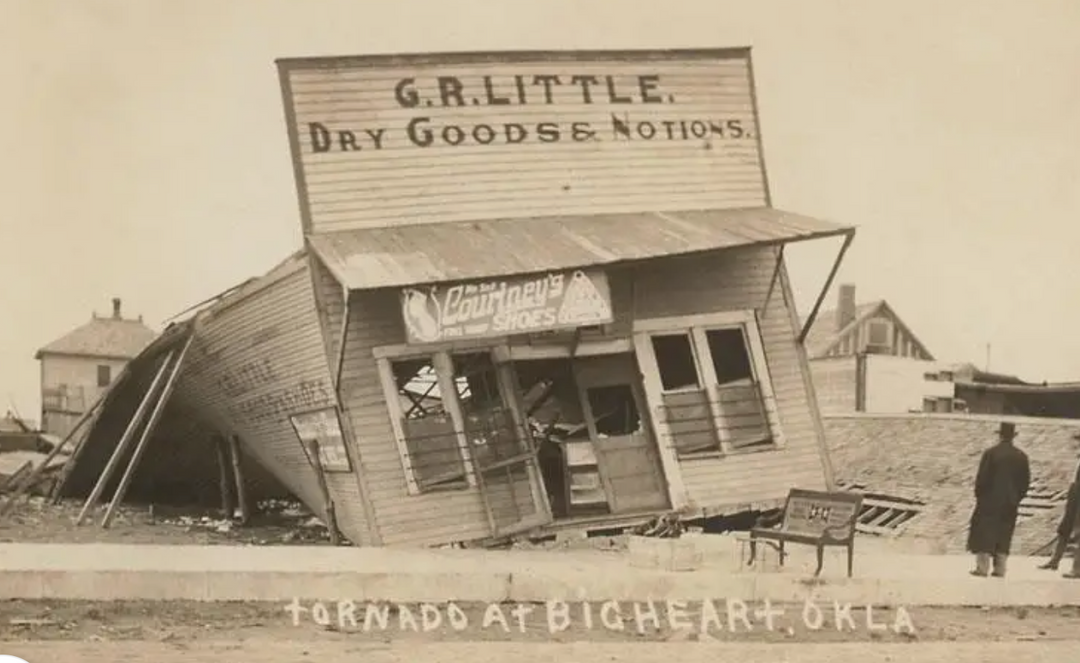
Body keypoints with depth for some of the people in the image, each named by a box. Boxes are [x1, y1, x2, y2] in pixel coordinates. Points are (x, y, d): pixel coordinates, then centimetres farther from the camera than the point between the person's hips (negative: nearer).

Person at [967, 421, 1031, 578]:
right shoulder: (1021, 456, 3)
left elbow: (982, 477, -10)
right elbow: (1026, 482, 6)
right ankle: (1000, 569, 7)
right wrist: (1016, 498, 14)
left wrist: (979, 495, 2)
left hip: (990, 500, -4)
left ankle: (982, 567, -3)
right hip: (1011, 504, 4)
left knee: (983, 533, 2)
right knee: (1004, 535, 10)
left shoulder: (990, 453, -10)